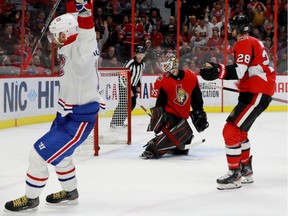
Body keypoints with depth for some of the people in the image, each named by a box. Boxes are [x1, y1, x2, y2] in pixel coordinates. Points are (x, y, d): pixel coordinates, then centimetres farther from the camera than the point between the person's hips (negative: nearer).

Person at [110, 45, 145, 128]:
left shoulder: (142, 64, 2)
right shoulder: (130, 63, -24)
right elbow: (123, 77, -24)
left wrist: (138, 86, 10)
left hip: (133, 86, 8)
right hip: (124, 85, -8)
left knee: (132, 104, 6)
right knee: (123, 104, -17)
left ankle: (121, 122, 17)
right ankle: (114, 122, -16)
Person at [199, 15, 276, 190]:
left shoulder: (244, 43, -13)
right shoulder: (255, 42, 18)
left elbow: (239, 71, -27)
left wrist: (218, 71, -38)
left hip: (257, 93, -11)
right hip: (262, 90, 11)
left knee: (231, 130, -13)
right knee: (239, 130, 22)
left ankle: (235, 175, -11)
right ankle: (246, 170, 30)